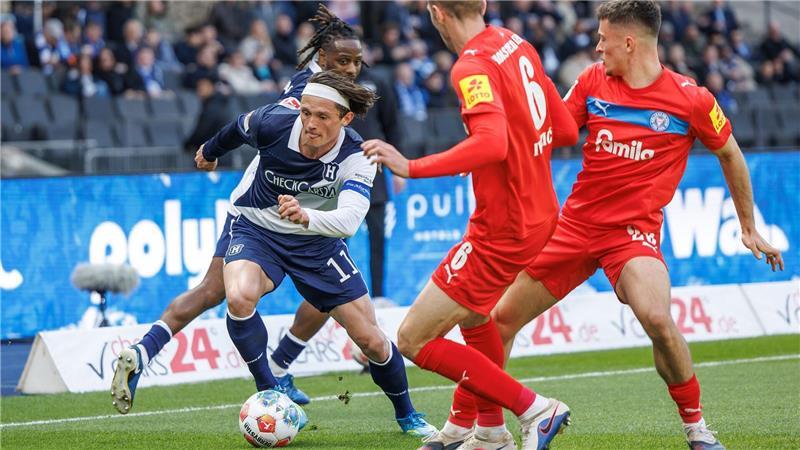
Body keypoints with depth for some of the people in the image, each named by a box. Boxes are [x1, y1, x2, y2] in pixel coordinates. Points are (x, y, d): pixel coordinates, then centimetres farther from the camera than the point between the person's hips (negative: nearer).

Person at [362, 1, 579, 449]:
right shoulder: (517, 46, 5)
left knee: (414, 340, -2)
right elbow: (565, 129, 10)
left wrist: (412, 167, -33)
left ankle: (535, 409, -3)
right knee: (472, 314, 33)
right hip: (540, 215, 9)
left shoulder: (473, 67, -20)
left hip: (502, 232, -9)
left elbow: (493, 144, -35)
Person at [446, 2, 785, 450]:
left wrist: (749, 227, 14)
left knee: (657, 318, -30)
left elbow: (730, 154, 8)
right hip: (576, 223, 4)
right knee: (501, 317, 3)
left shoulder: (691, 99, -8)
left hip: (635, 228, -4)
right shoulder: (593, 81, 1)